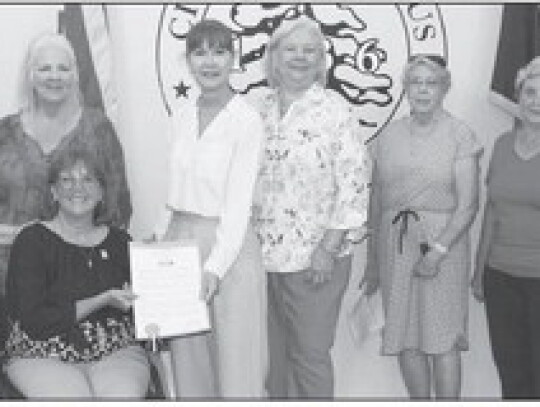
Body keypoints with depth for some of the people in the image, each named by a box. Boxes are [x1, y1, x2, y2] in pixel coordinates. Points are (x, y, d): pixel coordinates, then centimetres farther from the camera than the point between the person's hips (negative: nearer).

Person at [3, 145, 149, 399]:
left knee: (126, 395, -28)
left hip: (116, 353, 2)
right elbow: (32, 322, -10)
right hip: (42, 359, -2)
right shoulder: (31, 242, -1)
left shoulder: (120, 242, 10)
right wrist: (102, 302, -15)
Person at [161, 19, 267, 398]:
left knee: (235, 366, 1)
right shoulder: (182, 117, 9)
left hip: (227, 245, -6)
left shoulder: (247, 120, -10)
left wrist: (215, 267, -24)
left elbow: (239, 203, -16)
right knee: (188, 360, 12)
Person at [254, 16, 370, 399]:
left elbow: (354, 182, -10)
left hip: (314, 259, -4)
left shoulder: (335, 110, -6)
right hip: (262, 255, 4)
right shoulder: (260, 111, 7)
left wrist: (328, 248, -14)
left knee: (310, 354, 4)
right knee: (272, 353, 14)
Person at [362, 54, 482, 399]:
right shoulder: (389, 136, 9)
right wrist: (372, 260, 11)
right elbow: (377, 200, 12)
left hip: (443, 240, -4)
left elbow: (468, 205, -7)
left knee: (443, 341, -1)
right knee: (406, 340, 8)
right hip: (394, 243, 4)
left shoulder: (460, 135, -2)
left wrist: (438, 250, -17)